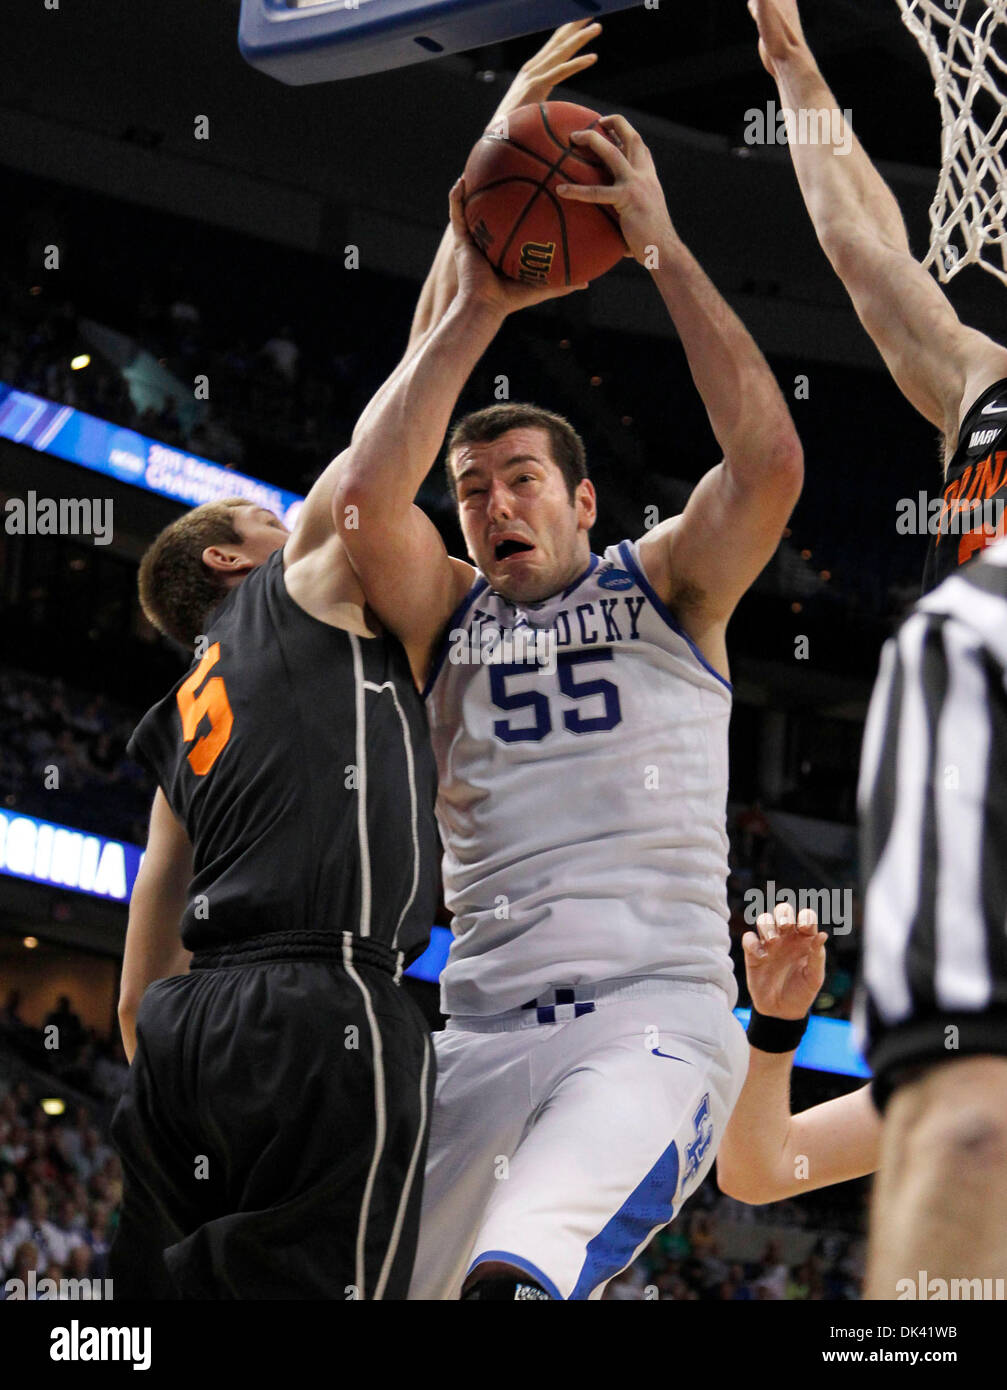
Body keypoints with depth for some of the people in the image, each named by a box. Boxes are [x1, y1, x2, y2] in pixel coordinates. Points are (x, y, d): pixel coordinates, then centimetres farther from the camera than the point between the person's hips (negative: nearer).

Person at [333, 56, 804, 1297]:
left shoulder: (666, 586, 12)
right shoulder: (446, 614, 17)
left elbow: (770, 463, -8)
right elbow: (363, 502, -4)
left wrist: (664, 251, -8)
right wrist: (468, 314, -4)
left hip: (659, 1017, -5)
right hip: (484, 1030, 5)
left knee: (521, 1269, -35)